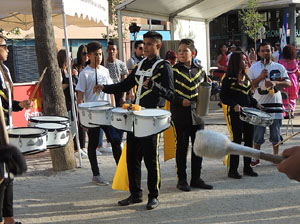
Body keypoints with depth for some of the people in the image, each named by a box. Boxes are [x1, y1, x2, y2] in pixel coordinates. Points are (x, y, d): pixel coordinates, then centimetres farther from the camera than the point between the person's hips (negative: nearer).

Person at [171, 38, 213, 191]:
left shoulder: (199, 70, 10)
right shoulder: (173, 70, -2)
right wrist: (181, 101, -18)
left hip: (197, 113, 4)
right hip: (180, 114, -4)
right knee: (181, 147, 3)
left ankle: (196, 179, 20)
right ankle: (182, 180, 14)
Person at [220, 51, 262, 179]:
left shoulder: (245, 77, 15)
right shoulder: (229, 78, -7)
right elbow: (223, 96, -10)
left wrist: (256, 104, 8)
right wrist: (234, 105, -22)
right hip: (235, 113, -7)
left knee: (249, 139, 9)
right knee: (236, 140, -4)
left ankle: (247, 167, 20)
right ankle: (232, 170, 5)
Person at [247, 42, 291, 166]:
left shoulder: (279, 67, 7)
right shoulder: (253, 68, 4)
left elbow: (288, 83, 2)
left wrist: (275, 83, -15)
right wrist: (260, 77, -14)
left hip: (275, 103, 1)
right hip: (259, 104, -1)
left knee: (276, 133, 8)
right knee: (258, 133, 3)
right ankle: (256, 157, 16)